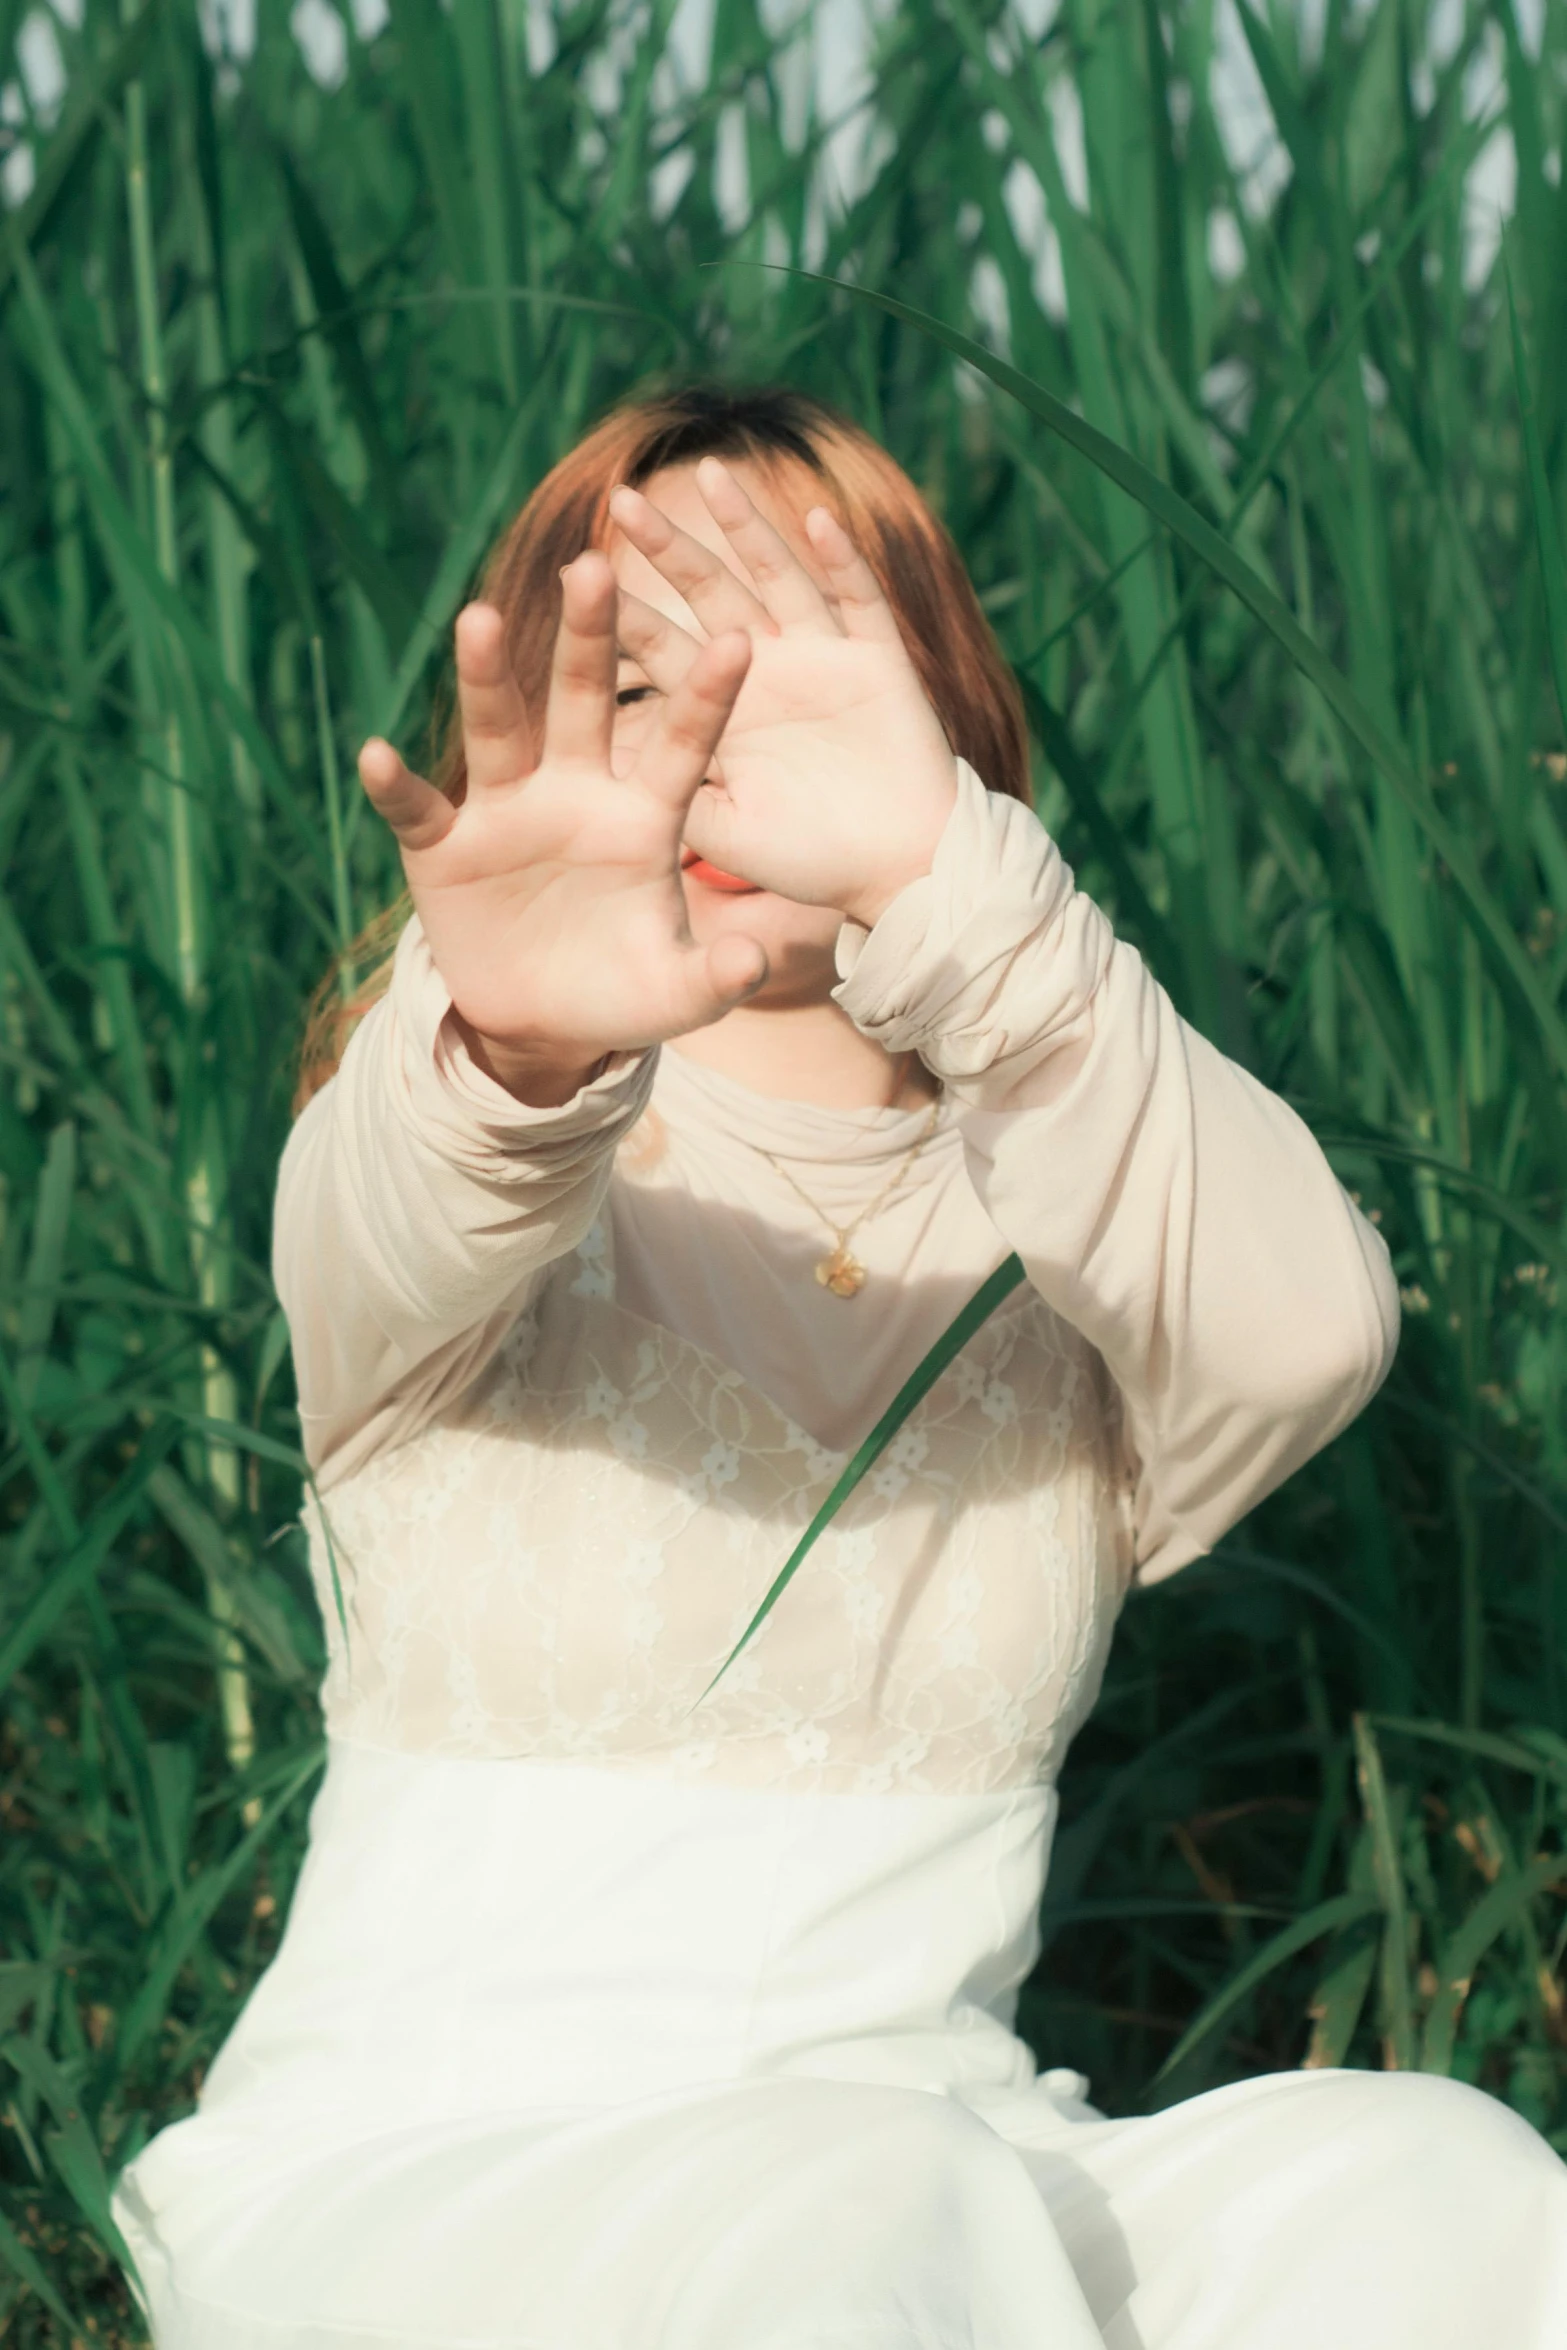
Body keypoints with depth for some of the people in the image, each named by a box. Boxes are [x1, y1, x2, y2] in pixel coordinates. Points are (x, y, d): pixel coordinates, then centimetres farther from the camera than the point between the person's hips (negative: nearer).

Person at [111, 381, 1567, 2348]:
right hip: (413, 2179, -3)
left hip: (939, 2165, 3)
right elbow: (394, 1228, -25)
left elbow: (1302, 1332, -18)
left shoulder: (1052, 1195, 7)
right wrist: (521, 1039, -51)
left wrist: (934, 875, -35)